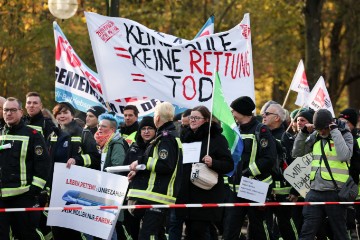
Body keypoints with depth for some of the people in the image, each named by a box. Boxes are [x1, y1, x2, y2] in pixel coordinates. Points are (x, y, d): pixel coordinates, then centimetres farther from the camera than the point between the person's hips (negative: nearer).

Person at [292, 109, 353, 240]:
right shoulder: (315, 136, 11)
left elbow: (344, 156, -22)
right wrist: (303, 133, 2)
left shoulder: (344, 135, -3)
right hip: (315, 192, 4)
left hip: (334, 194, -4)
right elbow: (297, 153, 14)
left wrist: (334, 131, -18)